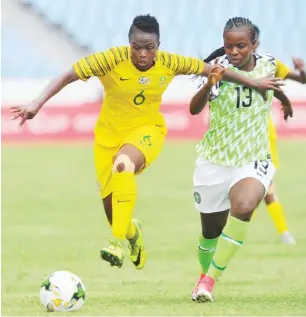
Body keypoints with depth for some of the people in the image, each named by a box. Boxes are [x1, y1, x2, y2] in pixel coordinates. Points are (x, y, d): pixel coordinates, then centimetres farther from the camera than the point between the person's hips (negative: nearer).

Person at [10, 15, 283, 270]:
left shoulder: (169, 63, -13)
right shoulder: (112, 60, -21)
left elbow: (212, 69, 0)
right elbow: (68, 76, -19)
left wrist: (252, 82, 6)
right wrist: (37, 104, -30)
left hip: (147, 132, -1)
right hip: (109, 135, 1)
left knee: (124, 164, -37)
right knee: (113, 213, 4)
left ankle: (119, 242, -38)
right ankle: (133, 232, 44)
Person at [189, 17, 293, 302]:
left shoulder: (268, 65, -5)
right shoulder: (220, 68, -16)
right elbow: (194, 109, -30)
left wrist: (285, 101, 41)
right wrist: (210, 83, -50)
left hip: (253, 161, 1)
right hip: (214, 162, -1)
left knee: (243, 206, -30)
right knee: (211, 233, 10)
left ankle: (210, 279, -18)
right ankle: (204, 275, 44)